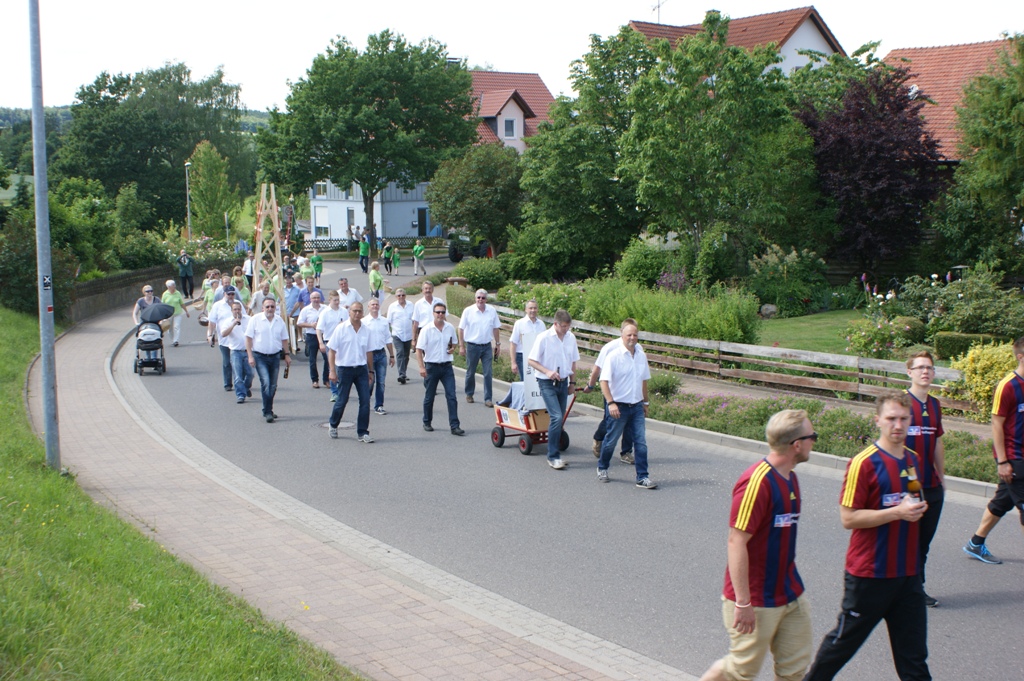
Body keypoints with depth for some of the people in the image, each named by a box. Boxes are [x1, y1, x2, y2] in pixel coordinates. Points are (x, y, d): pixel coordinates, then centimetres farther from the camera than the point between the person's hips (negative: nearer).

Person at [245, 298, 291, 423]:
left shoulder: (280, 321, 7)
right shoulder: (255, 320, -5)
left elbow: (284, 339, 16)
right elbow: (248, 338, -5)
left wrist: (287, 355, 12)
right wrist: (250, 356, -11)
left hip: (275, 356, 4)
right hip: (260, 357, -4)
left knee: (273, 385, 9)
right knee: (266, 383, -16)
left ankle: (268, 410, 23)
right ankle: (267, 412, -12)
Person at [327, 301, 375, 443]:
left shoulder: (366, 330, 5)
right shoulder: (341, 328, -6)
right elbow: (331, 350, -6)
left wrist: (370, 370, 15)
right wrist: (332, 370, -13)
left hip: (361, 369, 3)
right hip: (345, 369, -3)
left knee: (365, 401, -3)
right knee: (342, 401, 6)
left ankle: (362, 433, 4)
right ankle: (333, 425, 31)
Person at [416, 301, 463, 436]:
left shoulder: (450, 328, 3)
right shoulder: (427, 329, -9)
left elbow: (454, 342, 22)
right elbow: (419, 349, -9)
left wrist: (453, 348, -1)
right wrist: (421, 367, -17)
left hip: (446, 366, 3)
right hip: (431, 366, -3)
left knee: (452, 396, -5)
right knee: (429, 397, 9)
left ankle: (454, 426, -4)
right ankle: (427, 423, 27)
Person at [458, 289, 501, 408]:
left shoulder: (492, 311, 2)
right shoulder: (468, 311, -6)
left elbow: (496, 328, 12)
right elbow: (461, 329, -2)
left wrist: (498, 344, 12)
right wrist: (461, 346, -4)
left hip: (487, 346, 2)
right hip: (472, 346, -1)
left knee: (488, 373, -3)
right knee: (470, 372, 11)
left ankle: (488, 399, 2)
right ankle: (469, 394, 30)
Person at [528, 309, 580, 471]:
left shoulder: (571, 338, 3)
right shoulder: (544, 338, -14)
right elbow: (531, 360, -10)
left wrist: (572, 381, 15)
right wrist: (548, 372, -21)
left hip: (563, 382, 6)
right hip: (547, 383, -6)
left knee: (559, 419, 9)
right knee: (556, 417, -16)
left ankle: (555, 454, 20)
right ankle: (552, 456, -10)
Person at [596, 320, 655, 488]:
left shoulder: (641, 355, 7)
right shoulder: (613, 356, -11)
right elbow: (604, 381, -16)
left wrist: (645, 402, 21)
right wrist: (610, 403, -25)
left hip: (637, 407, 5)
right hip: (619, 406, -5)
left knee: (641, 442, -1)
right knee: (611, 440, 8)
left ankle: (643, 477, 1)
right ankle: (602, 468, 31)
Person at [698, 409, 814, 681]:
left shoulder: (790, 479, 8)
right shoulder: (757, 482, -22)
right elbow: (737, 542, -24)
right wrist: (743, 603, -24)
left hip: (791, 596, 9)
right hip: (756, 601, -9)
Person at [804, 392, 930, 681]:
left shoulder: (912, 459, 8)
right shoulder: (864, 463, -15)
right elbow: (849, 518, -17)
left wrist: (917, 509, 2)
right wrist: (897, 512, -23)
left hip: (907, 573, 6)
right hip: (869, 574, -6)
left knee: (914, 655, 8)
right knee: (845, 640, 10)